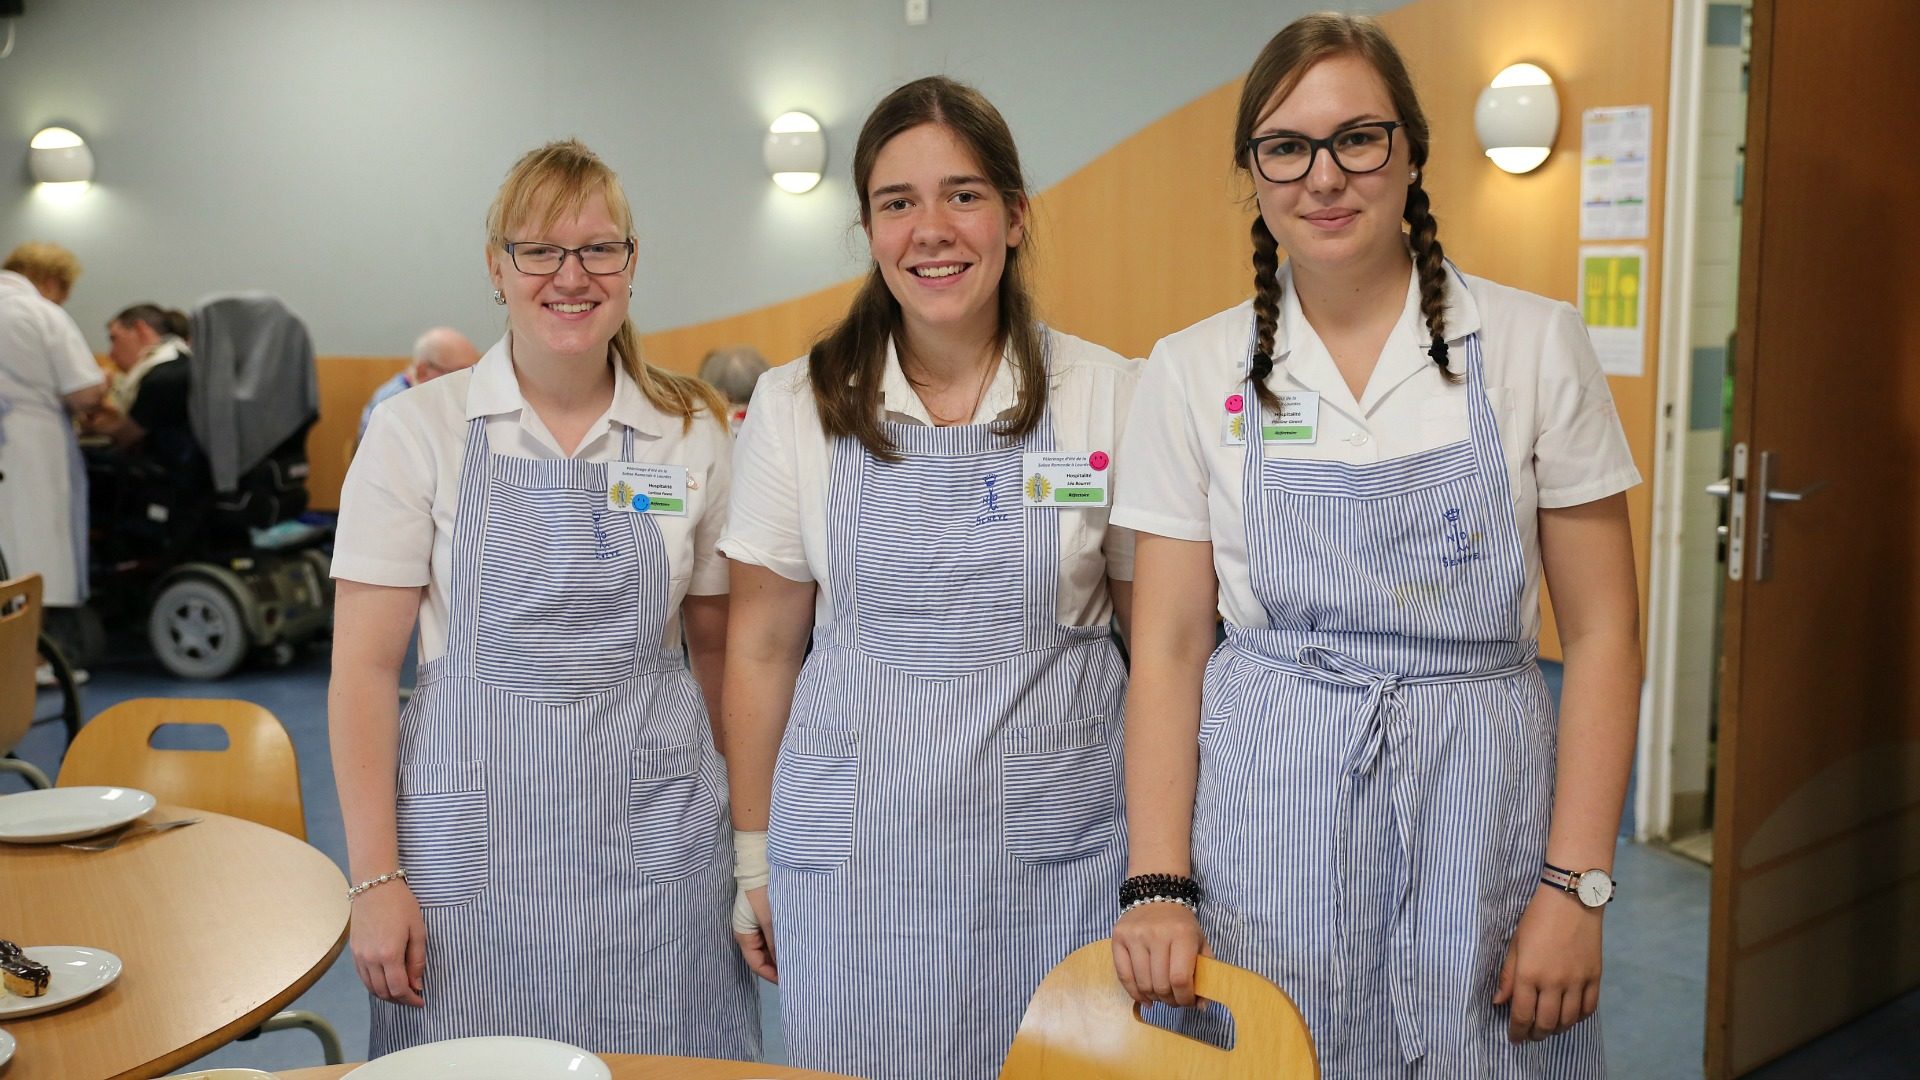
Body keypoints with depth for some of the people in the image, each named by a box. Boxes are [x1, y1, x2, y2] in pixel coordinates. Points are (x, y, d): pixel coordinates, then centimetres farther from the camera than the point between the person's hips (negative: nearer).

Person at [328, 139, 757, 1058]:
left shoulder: (693, 435, 2)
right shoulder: (417, 430, -4)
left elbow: (718, 644, 10)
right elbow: (365, 668, -4)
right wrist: (375, 877, -8)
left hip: (654, 834, 2)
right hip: (474, 831, -1)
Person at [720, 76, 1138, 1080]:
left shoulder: (1105, 395, -3)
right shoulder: (795, 403, -1)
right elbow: (762, 646, 5)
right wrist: (754, 851, 6)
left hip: (1055, 847, 0)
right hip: (850, 854, 1)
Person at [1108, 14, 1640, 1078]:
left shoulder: (1535, 343, -2)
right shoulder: (1191, 371, 1)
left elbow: (1601, 633, 0)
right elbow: (1168, 645, 0)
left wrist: (1576, 883, -6)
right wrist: (1158, 885, -8)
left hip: (1479, 805, 0)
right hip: (1264, 806, 1)